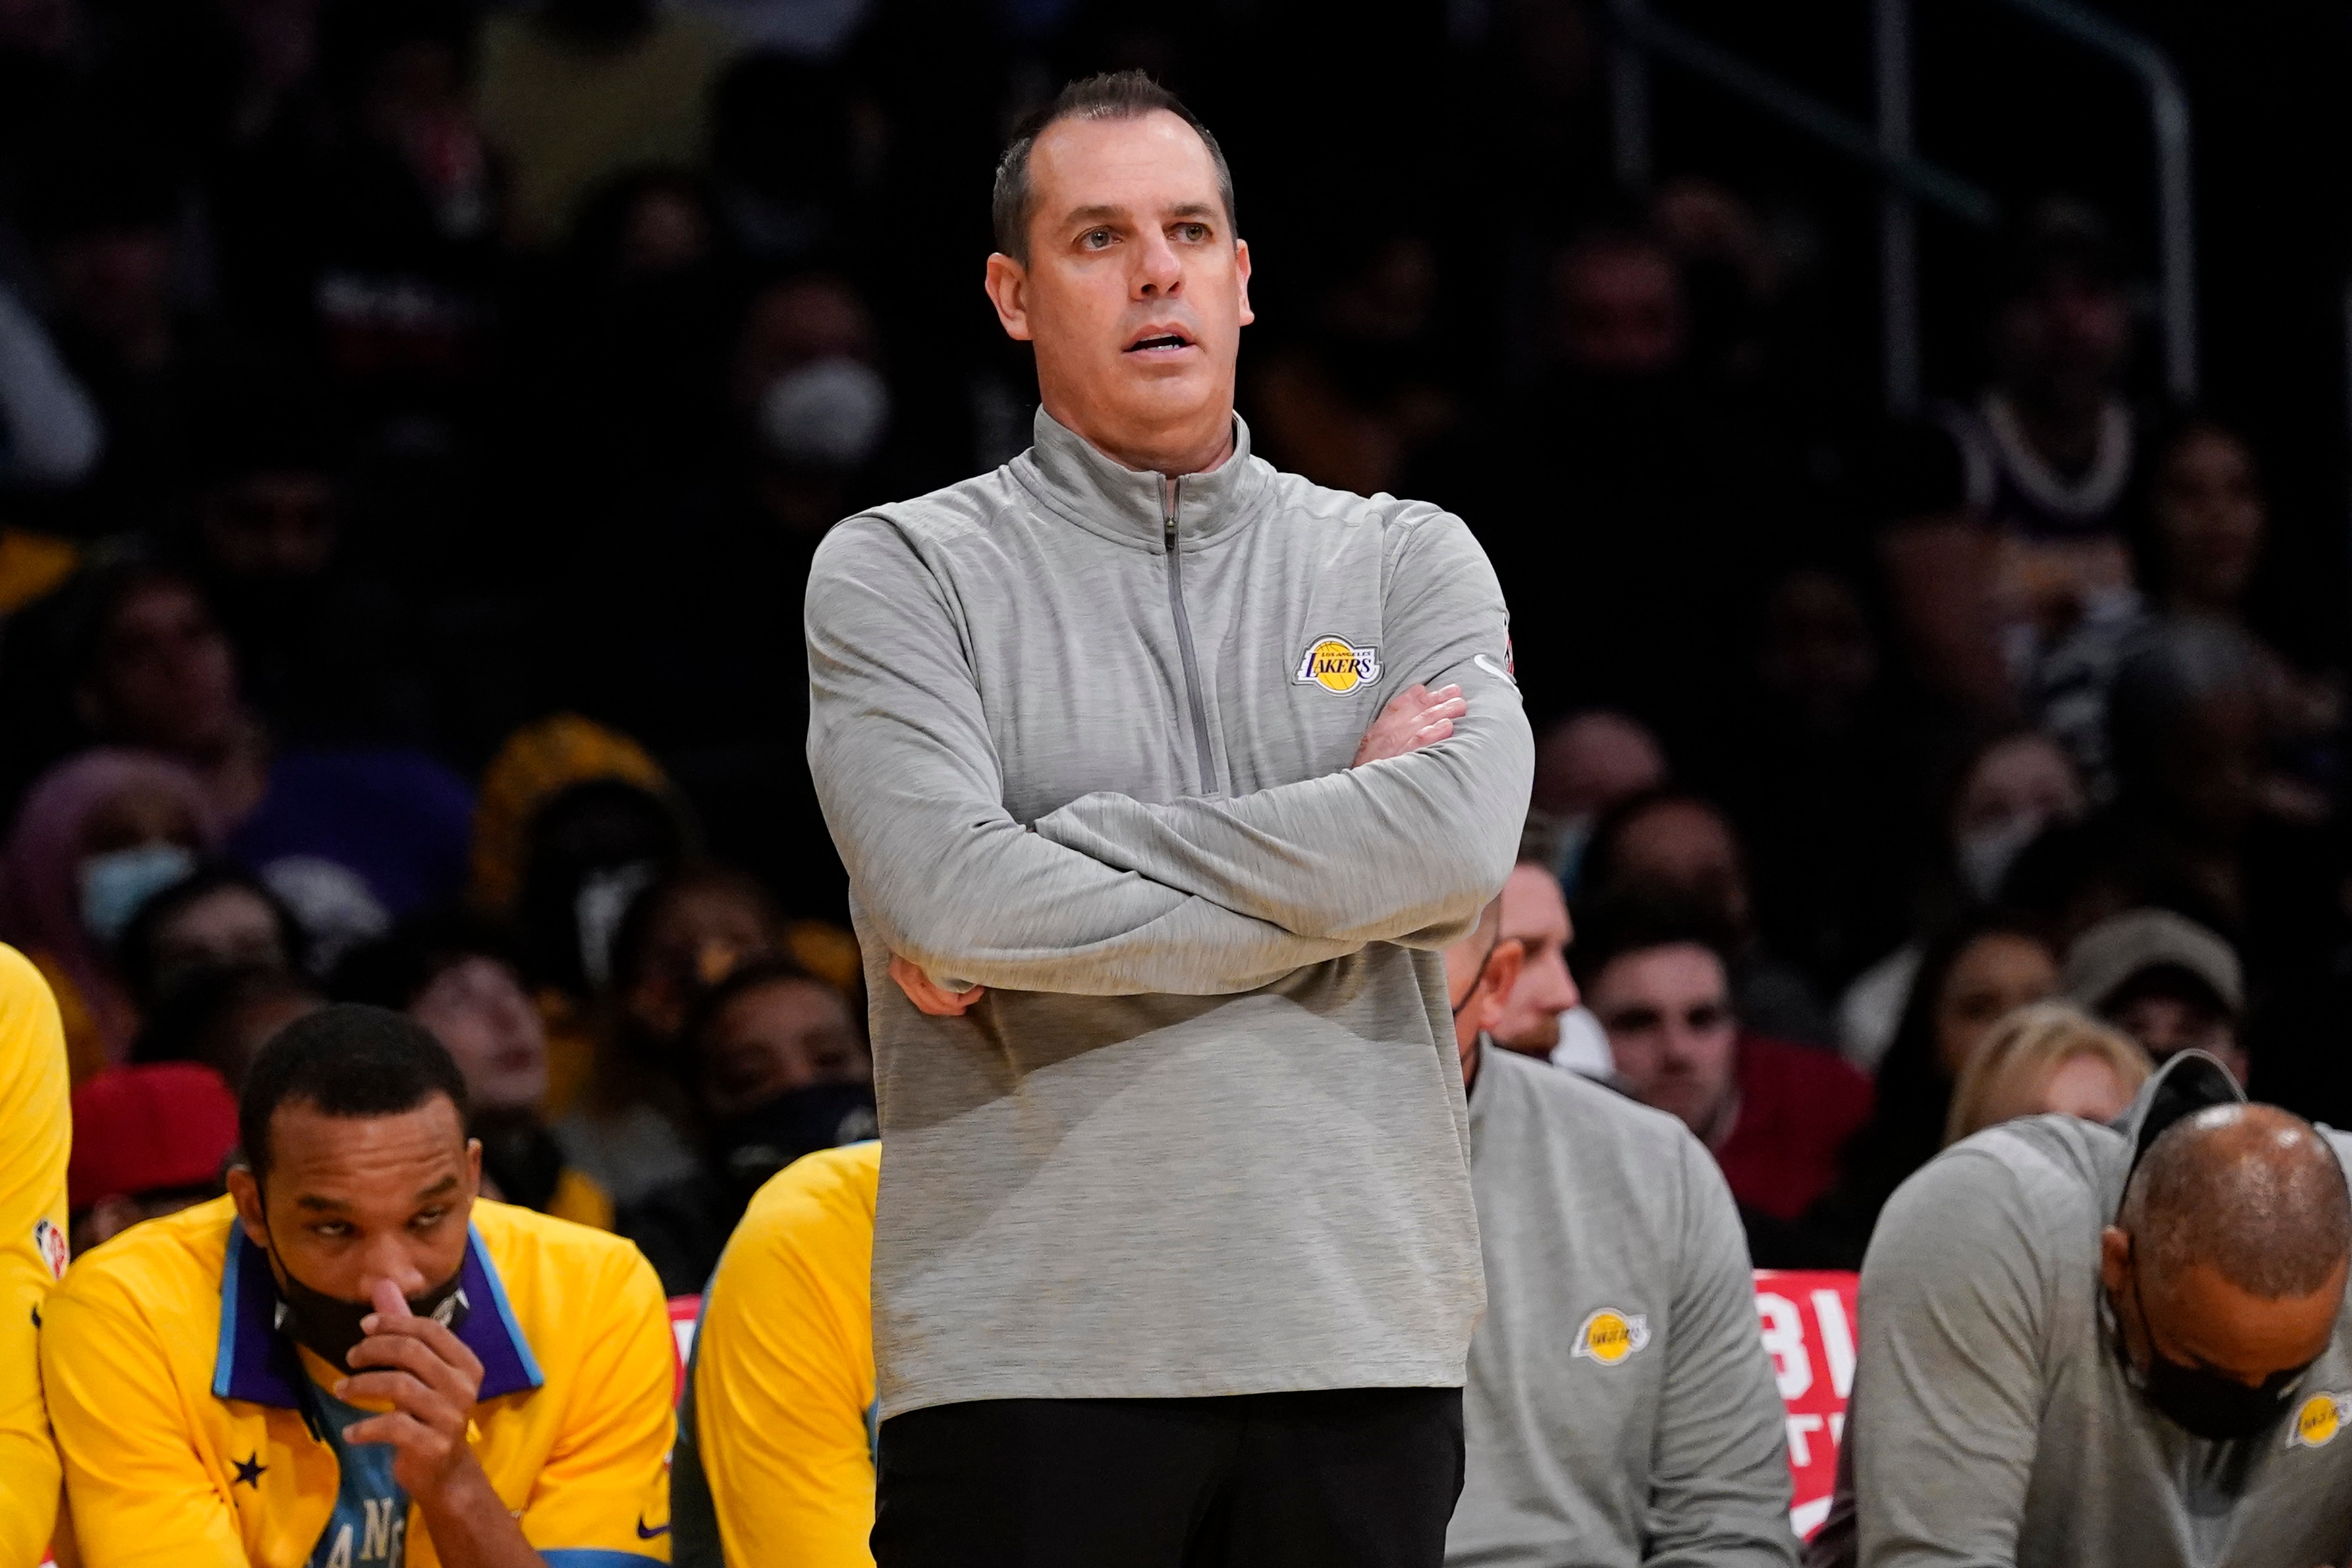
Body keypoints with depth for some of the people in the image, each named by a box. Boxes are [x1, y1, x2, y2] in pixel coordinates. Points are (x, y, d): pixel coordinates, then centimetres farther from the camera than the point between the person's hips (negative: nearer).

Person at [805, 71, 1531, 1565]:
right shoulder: (901, 573, 5)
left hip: (1357, 1337, 2)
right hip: (1032, 1349, -2)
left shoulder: (1409, 560, 12)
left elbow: (1460, 845, -8)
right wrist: (1330, 896, -6)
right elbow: (948, 896, -12)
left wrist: (1067, 865, -9)